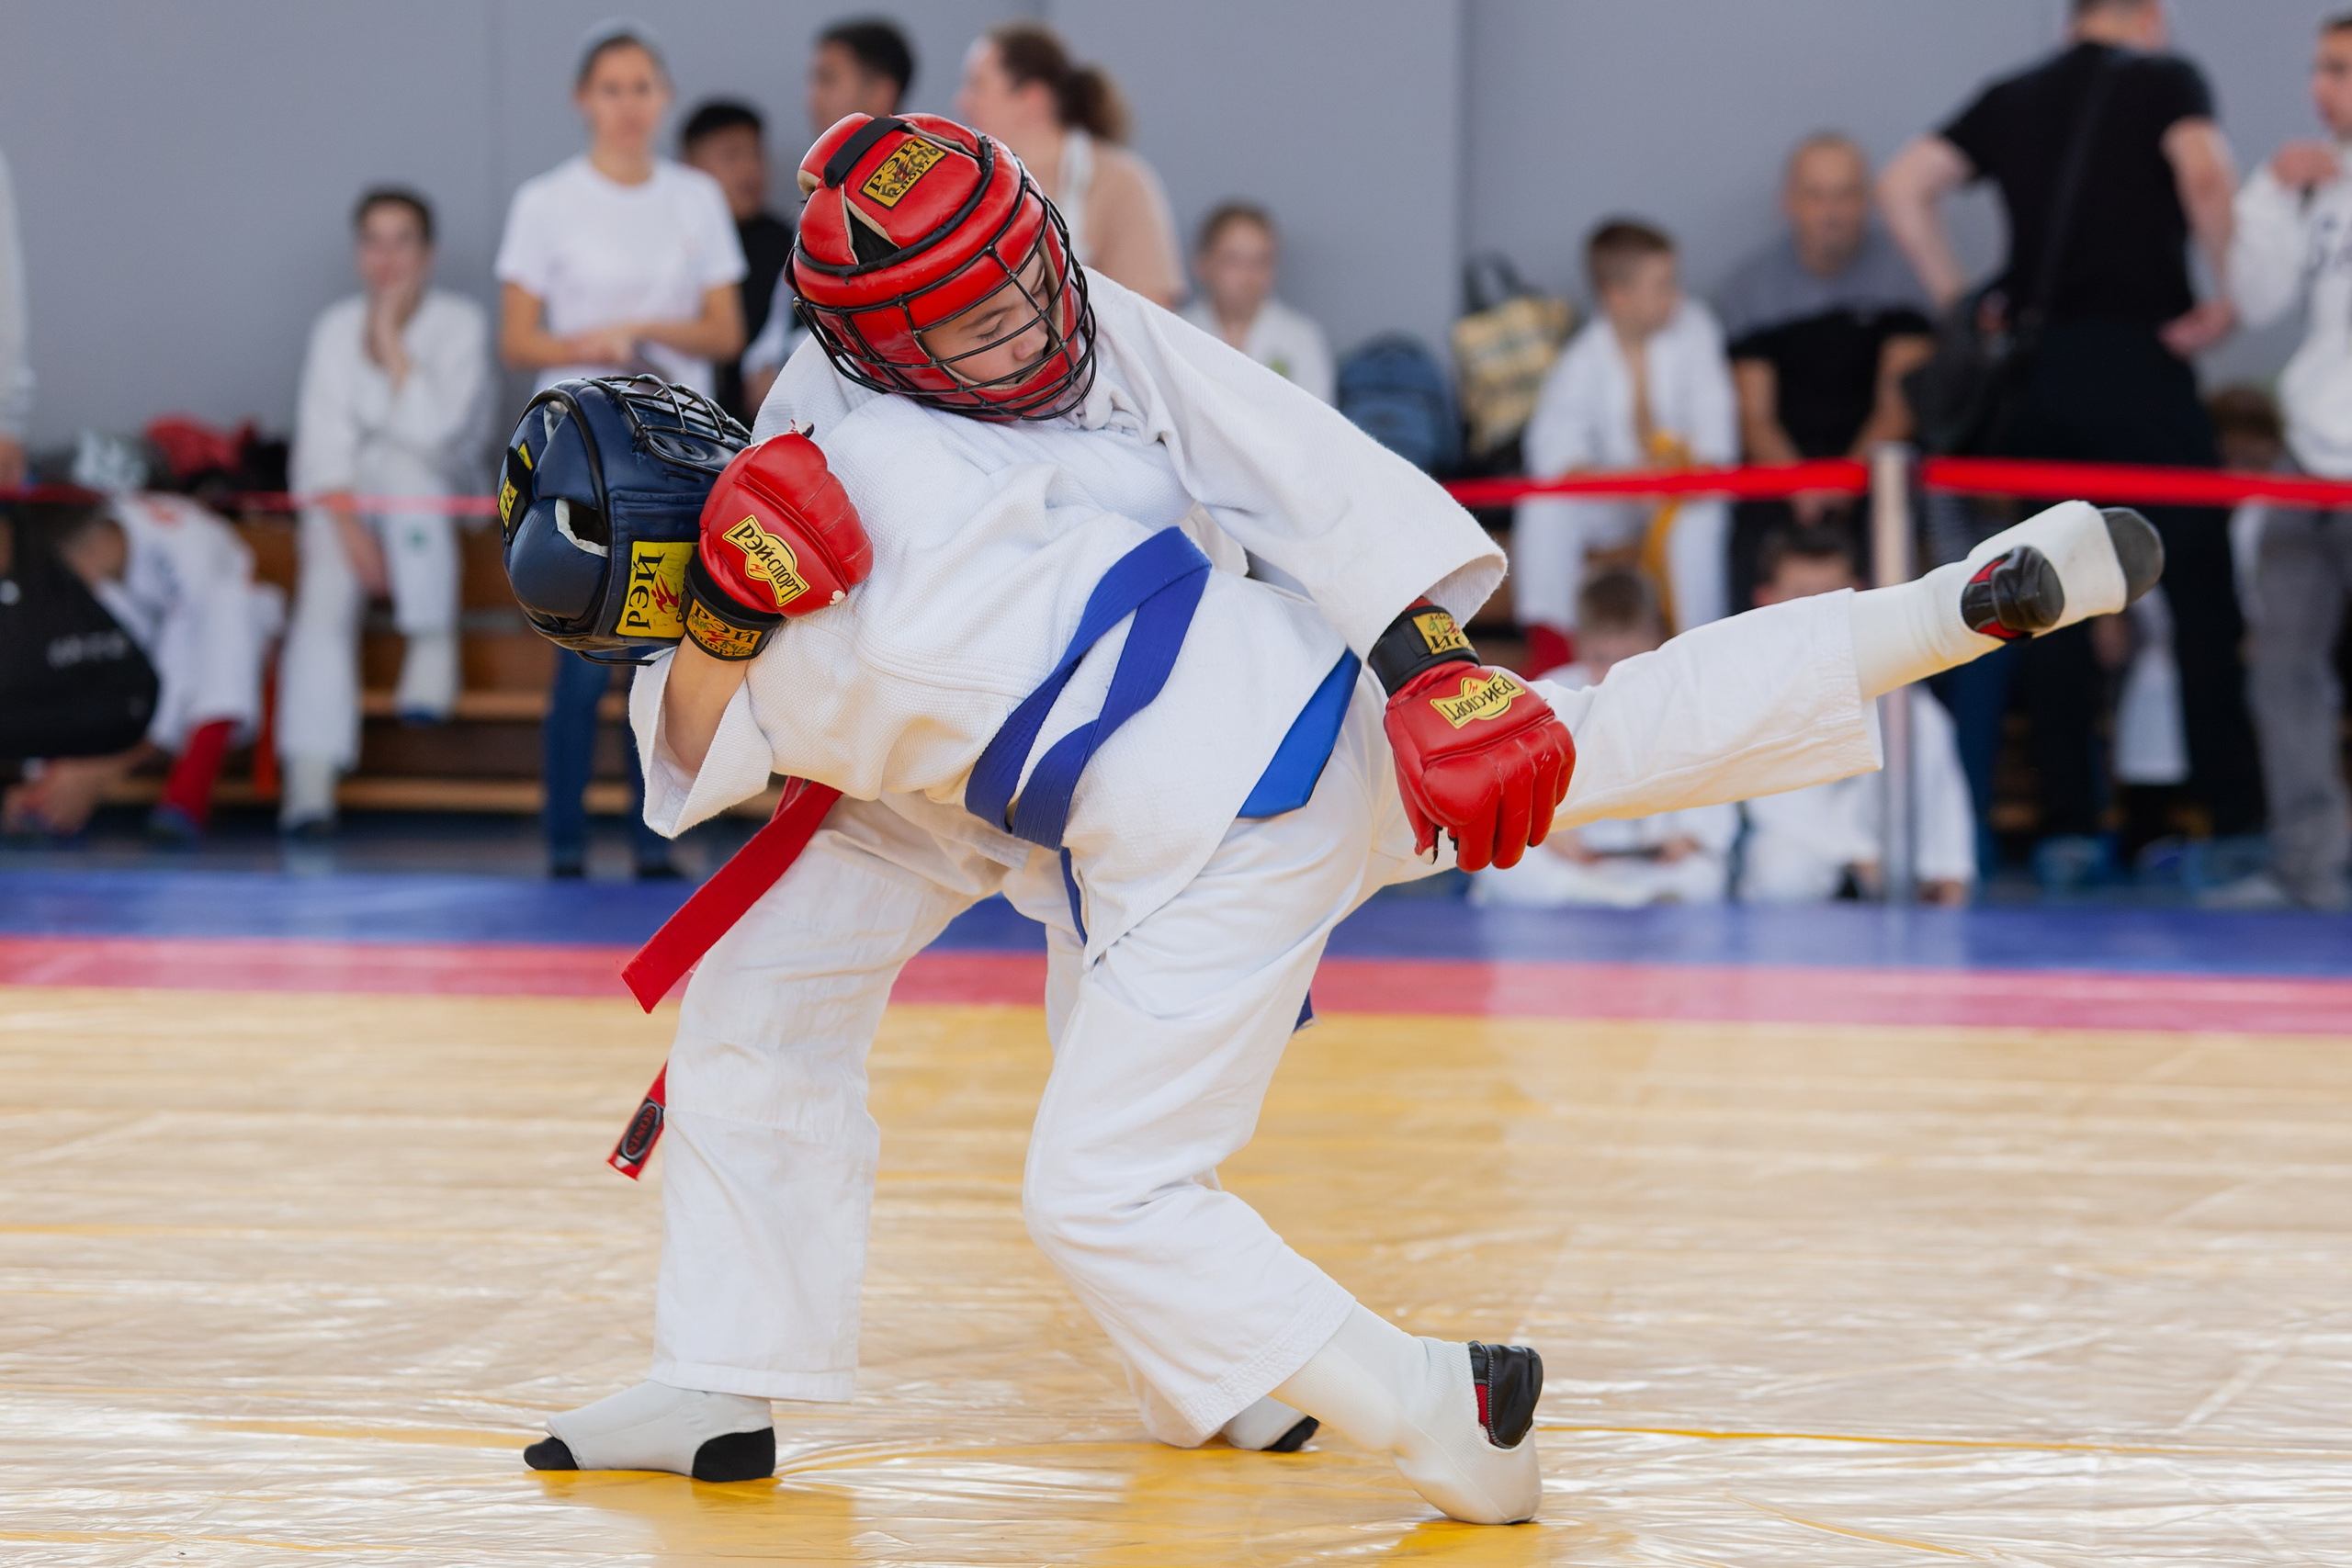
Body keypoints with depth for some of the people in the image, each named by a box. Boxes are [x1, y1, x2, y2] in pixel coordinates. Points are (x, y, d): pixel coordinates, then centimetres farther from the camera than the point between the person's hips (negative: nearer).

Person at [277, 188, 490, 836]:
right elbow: (323, 444, -6)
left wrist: (392, 342, -17)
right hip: (345, 500, 2)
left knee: (395, 461, -36)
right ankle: (309, 779, -37)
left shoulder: (460, 323, -4)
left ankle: (433, 645, -33)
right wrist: (349, 528, -21)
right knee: (323, 596, -27)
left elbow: (435, 430, -17)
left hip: (437, 502, -2)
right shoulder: (335, 327, 3)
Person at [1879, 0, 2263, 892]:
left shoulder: (2012, 100, 14)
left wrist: (1959, 302, 10)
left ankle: (2068, 829, 5)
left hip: (2036, 371, 4)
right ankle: (2237, 823, 0)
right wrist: (2228, 299, -9)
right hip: (2140, 359, -4)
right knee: (2200, 593, 1)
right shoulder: (2165, 81, 2)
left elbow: (1904, 189, 8)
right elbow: (2205, 174, -18)